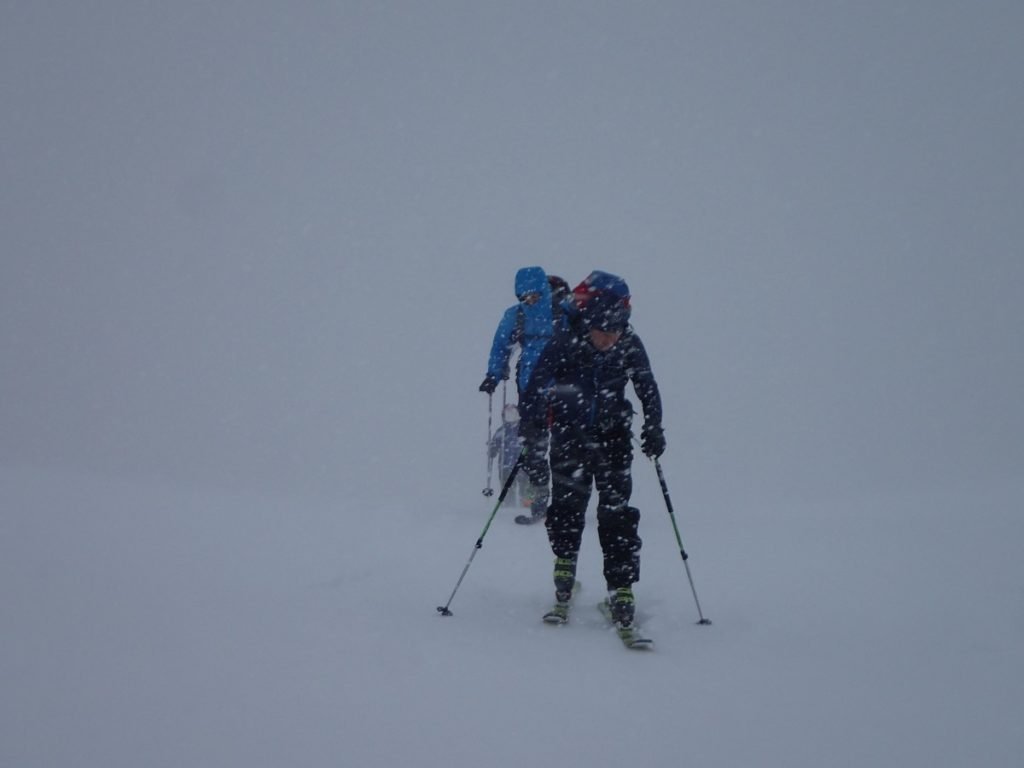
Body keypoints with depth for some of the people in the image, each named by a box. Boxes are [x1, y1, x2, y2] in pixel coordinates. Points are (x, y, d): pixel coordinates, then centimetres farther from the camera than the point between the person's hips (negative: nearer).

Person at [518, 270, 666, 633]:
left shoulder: (630, 347, -11)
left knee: (616, 515, -7)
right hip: (569, 438, -1)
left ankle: (622, 591, -5)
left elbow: (648, 389, 2)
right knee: (566, 508, -1)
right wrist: (528, 434, -22)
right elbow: (535, 389, -14)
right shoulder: (563, 345, -17)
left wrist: (653, 429, -5)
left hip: (613, 439, 1)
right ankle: (564, 581, 20)